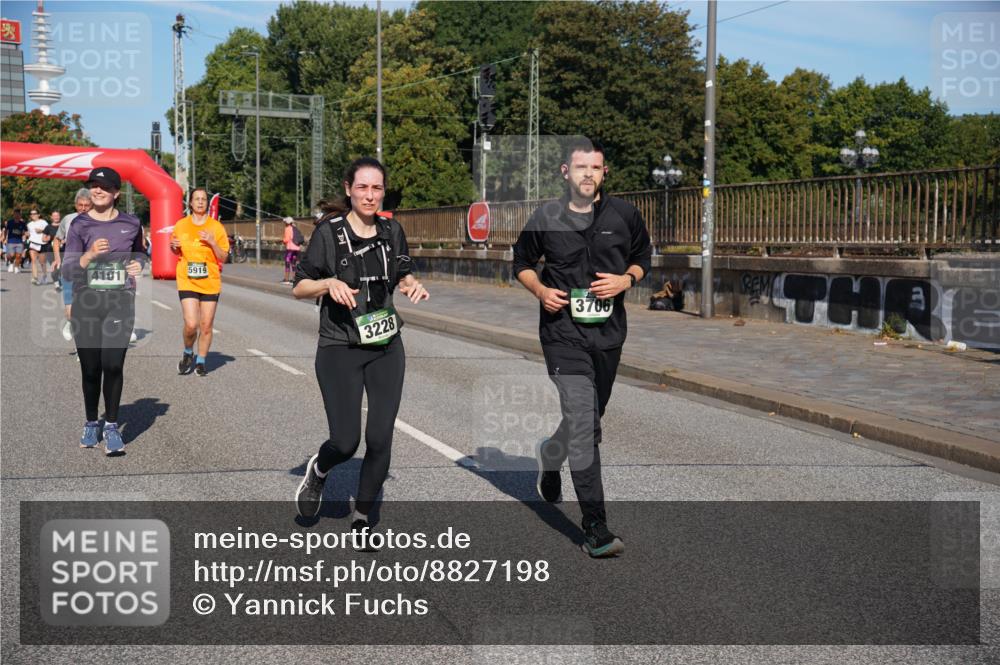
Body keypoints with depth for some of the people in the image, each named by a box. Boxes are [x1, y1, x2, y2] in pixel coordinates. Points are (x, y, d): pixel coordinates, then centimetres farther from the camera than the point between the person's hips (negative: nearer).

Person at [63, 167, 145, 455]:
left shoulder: (130, 223, 5)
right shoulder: (79, 224, 1)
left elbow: (140, 252, 25)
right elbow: (68, 268, -4)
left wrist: (138, 263, 2)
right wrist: (90, 254, -22)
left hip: (120, 303, 0)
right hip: (86, 303, 0)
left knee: (113, 365, -10)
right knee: (90, 367, 5)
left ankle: (111, 426, 0)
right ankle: (91, 424, 23)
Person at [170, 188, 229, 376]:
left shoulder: (216, 227, 1)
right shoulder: (180, 225, 5)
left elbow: (223, 257, 1)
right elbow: (176, 251, 19)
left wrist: (212, 243, -15)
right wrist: (174, 246, -3)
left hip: (210, 283, 0)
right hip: (187, 282, 0)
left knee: (206, 326, 3)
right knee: (191, 324, -12)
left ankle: (201, 361, 22)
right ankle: (188, 353, 17)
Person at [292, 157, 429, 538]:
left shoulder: (392, 231, 5)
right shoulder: (329, 232, -8)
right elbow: (298, 288, -5)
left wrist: (412, 285, -2)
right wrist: (329, 283, -24)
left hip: (387, 348, 4)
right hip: (340, 349, -4)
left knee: (380, 439, 1)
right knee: (346, 441, -8)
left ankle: (362, 520, 20)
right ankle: (317, 472, 29)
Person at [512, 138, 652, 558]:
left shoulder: (623, 215, 5)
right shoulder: (545, 219, 0)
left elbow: (643, 256, 16)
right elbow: (521, 263, 12)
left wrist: (627, 279, -5)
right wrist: (541, 290, -7)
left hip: (608, 331, 4)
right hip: (564, 331, -4)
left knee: (590, 420, 16)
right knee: (582, 422, -15)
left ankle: (549, 457, 52)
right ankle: (595, 531, -14)